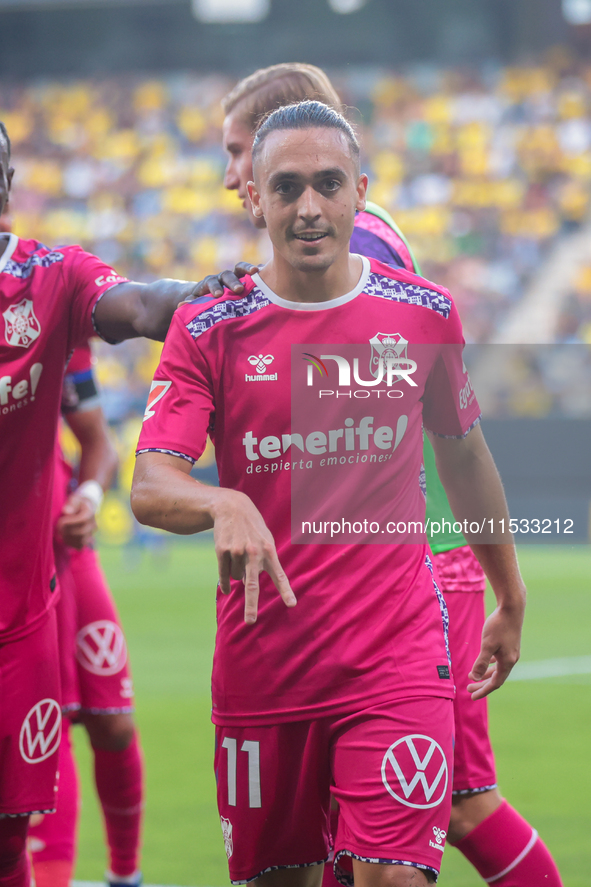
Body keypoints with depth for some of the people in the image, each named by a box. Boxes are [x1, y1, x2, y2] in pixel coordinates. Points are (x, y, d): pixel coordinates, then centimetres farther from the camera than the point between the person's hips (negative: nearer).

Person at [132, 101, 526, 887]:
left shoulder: (425, 313, 3)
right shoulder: (209, 328, -2)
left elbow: (463, 454, 17)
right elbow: (149, 487, -12)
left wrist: (510, 601, 22)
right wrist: (223, 505, -34)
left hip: (397, 659, 0)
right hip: (259, 666, 0)